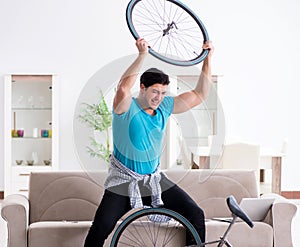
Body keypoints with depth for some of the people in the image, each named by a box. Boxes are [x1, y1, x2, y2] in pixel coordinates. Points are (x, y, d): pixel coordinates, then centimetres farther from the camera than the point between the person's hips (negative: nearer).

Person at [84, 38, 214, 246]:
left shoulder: (165, 107, 2)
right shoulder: (127, 108, -13)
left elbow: (200, 95, 3)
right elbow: (123, 88, -37)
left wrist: (208, 58, -5)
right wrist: (142, 55, -37)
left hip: (156, 180, 5)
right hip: (123, 183, -5)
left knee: (196, 215, -5)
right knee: (100, 228, -21)